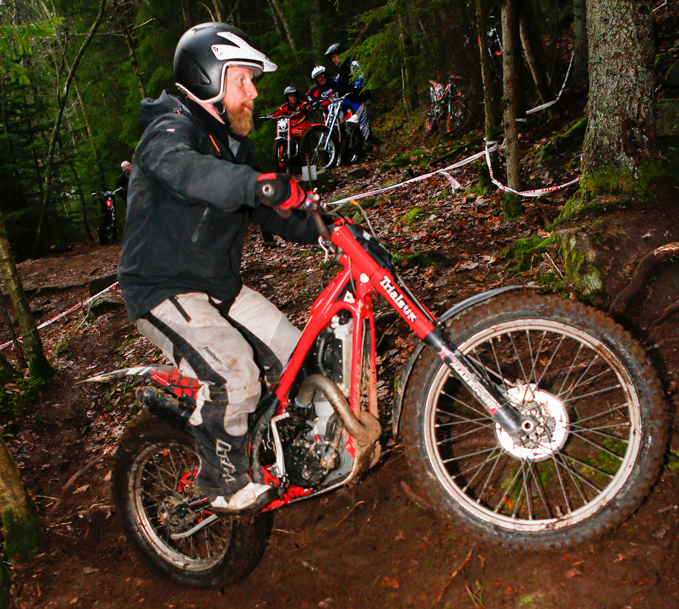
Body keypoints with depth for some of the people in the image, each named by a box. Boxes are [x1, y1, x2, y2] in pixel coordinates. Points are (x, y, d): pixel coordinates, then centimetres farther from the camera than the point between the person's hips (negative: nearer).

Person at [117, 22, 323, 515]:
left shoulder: (233, 142, 14)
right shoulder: (172, 127, -14)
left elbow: (274, 213, 14)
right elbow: (179, 167, -40)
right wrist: (259, 184, -55)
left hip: (220, 285, 8)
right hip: (164, 290, -8)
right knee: (234, 374, -27)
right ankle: (225, 483, -4)